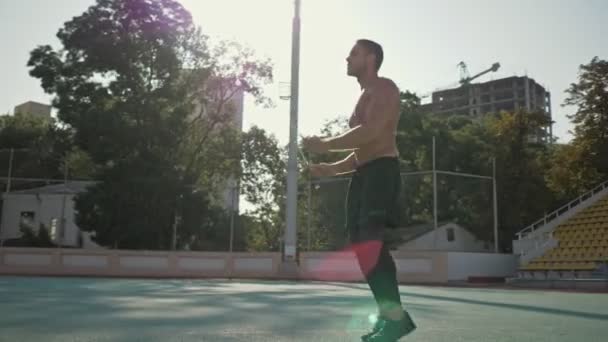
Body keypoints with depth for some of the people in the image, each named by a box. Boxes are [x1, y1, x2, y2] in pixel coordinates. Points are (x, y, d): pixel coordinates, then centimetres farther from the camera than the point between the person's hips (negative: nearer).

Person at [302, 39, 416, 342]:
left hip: (381, 170, -10)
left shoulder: (383, 88, -1)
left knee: (369, 242, -21)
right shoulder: (364, 97, 29)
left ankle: (394, 316, -19)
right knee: (366, 244, 5)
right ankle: (391, 315, 9)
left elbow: (371, 132, -18)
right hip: (364, 174, 10)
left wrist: (327, 144, -12)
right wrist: (332, 168, 16)